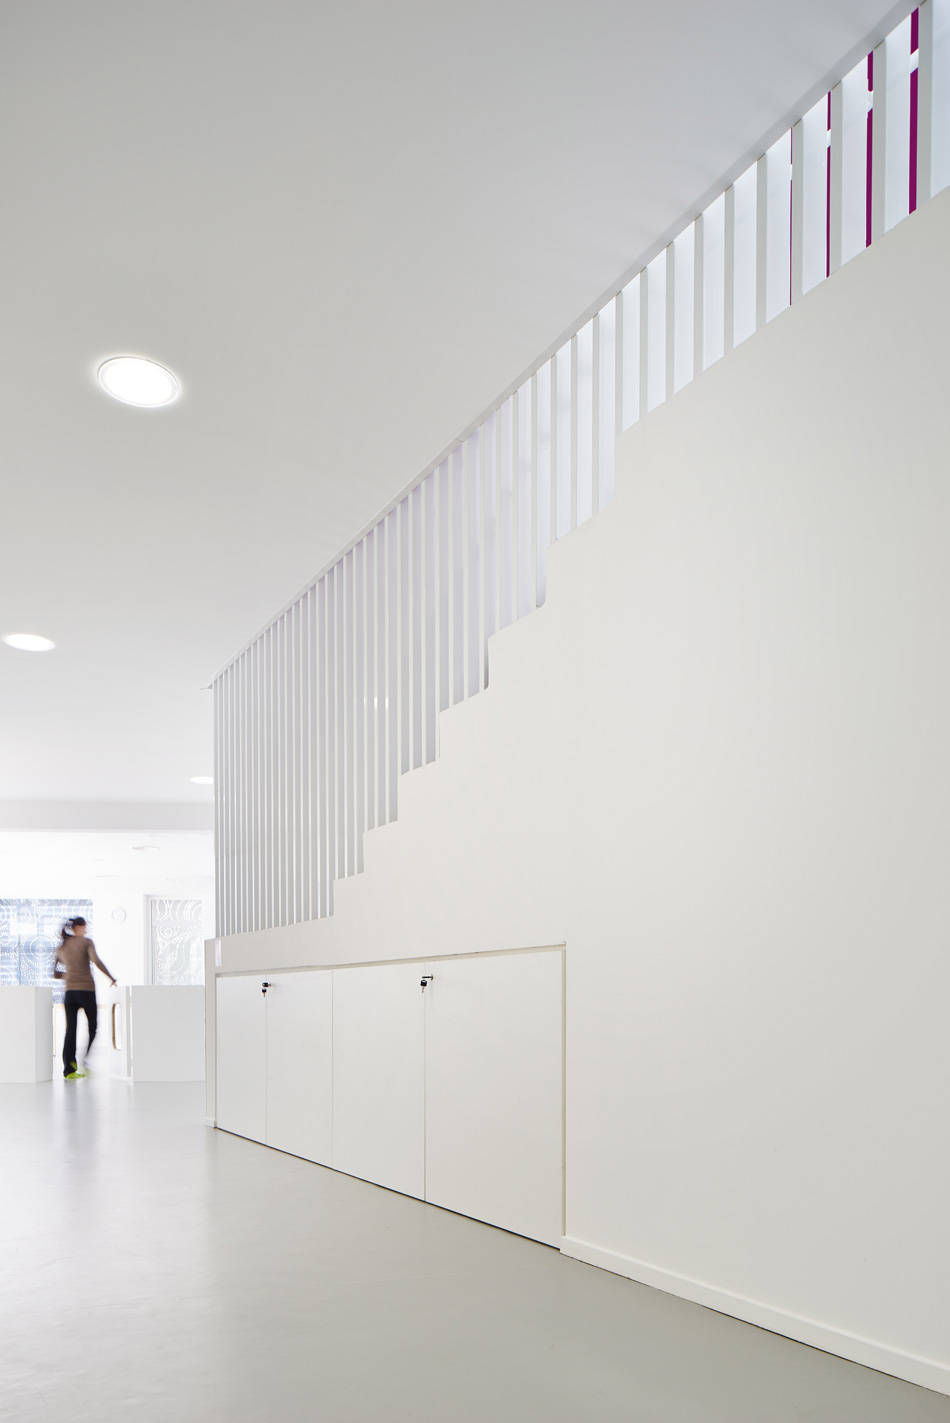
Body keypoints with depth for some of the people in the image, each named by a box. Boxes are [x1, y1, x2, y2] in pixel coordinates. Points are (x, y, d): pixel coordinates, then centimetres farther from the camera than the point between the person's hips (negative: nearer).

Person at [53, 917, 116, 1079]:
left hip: (70, 991, 4)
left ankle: (68, 1069, -1)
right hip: (87, 989, -4)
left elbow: (55, 973, 18)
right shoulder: (86, 942, -1)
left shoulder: (61, 948, 14)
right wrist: (111, 978, -10)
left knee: (70, 1030, 4)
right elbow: (96, 961, -17)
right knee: (92, 1026, 7)